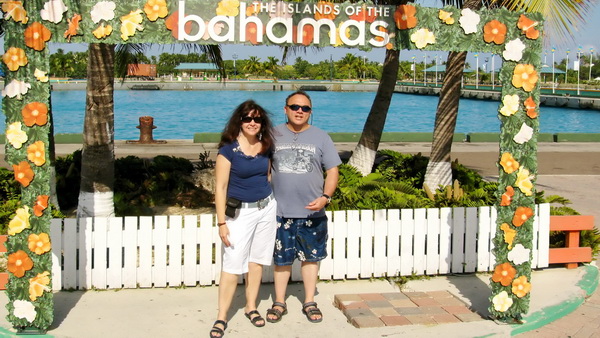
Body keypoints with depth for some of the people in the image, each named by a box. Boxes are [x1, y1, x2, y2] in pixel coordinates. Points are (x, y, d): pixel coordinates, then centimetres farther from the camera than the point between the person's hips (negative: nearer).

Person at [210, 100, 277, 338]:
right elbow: (220, 187, -13)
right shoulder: (228, 149, -12)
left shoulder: (265, 147, 3)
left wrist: (270, 203, 16)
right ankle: (221, 317, 3)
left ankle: (251, 307, 25)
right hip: (240, 212, -5)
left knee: (257, 260, 11)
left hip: (266, 208, 5)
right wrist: (221, 222, -16)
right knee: (232, 265, -5)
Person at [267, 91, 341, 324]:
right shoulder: (274, 135, 3)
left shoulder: (321, 138, 1)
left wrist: (325, 197, -14)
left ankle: (309, 303, 25)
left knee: (310, 257, 10)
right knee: (281, 258, 9)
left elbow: (332, 171, 1)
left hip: (312, 212, 0)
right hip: (280, 211, 0)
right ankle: (279, 303, 24)